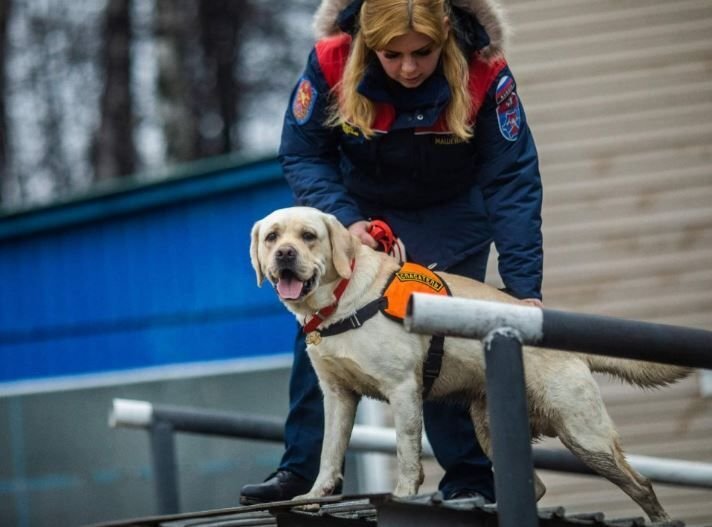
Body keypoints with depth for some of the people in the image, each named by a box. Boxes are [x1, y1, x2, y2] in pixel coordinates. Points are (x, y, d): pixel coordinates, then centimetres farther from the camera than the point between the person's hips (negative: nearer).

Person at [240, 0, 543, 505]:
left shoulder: (484, 74, -31)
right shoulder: (332, 61, -29)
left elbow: (512, 181, -27)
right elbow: (301, 155, -15)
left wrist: (525, 288, -33)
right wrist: (345, 220, -31)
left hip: (449, 217, -2)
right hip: (357, 209, 2)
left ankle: (470, 481, 4)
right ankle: (301, 471, 4)